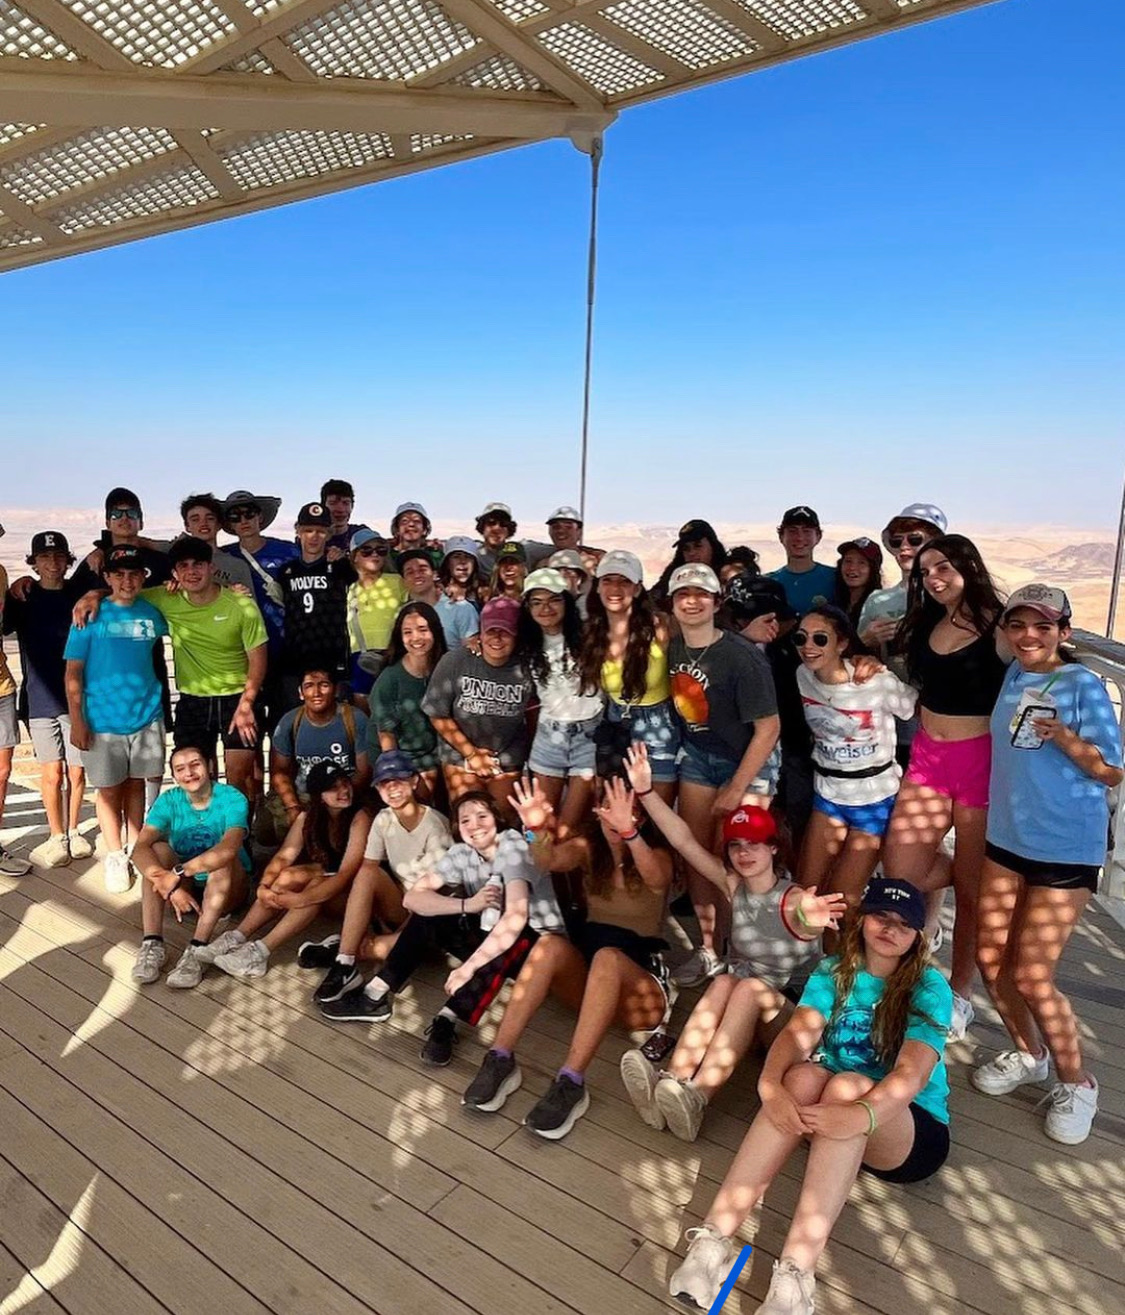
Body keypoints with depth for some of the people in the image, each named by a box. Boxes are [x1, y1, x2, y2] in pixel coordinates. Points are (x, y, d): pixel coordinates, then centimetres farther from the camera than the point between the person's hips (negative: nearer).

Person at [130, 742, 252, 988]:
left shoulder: (232, 798, -19)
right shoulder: (168, 801, -9)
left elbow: (229, 849, -37)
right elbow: (140, 849, -24)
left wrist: (178, 873, -43)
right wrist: (170, 886, -39)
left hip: (227, 887, -3)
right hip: (186, 887, 3)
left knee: (222, 859, -33)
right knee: (158, 849, -22)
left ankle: (197, 950, -38)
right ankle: (152, 944, -30)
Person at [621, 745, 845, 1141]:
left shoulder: (794, 898, -17)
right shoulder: (733, 886, -4)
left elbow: (800, 918, -43)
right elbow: (684, 841, -12)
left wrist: (809, 921, -69)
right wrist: (646, 791, -23)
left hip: (792, 1010, -4)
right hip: (739, 1008, 4)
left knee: (750, 988, -33)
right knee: (723, 984, -28)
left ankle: (696, 1099, -45)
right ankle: (669, 1085, -43)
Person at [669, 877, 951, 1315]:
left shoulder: (929, 987, -9)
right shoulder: (832, 972, 2)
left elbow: (912, 1072, -26)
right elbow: (797, 1033, -15)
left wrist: (861, 1114, -46)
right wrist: (770, 1086, -37)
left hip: (914, 1131, -3)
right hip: (831, 1112, 3)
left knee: (847, 1085, -34)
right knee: (803, 1077, -31)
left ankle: (794, 1275, -44)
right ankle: (713, 1238, -36)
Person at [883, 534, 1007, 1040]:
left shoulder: (997, 628, -9)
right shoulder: (926, 624, 9)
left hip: (979, 759, -6)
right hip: (927, 756, 6)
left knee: (970, 887, 7)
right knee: (900, 873, 1)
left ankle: (959, 993, 24)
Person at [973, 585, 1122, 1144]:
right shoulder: (1011, 677, 3)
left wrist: (1063, 736, -28)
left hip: (1066, 848, -6)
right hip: (1005, 838, 6)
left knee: (1033, 975, -2)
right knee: (990, 957, 12)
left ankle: (1077, 1084, 23)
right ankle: (1027, 1054, 36)